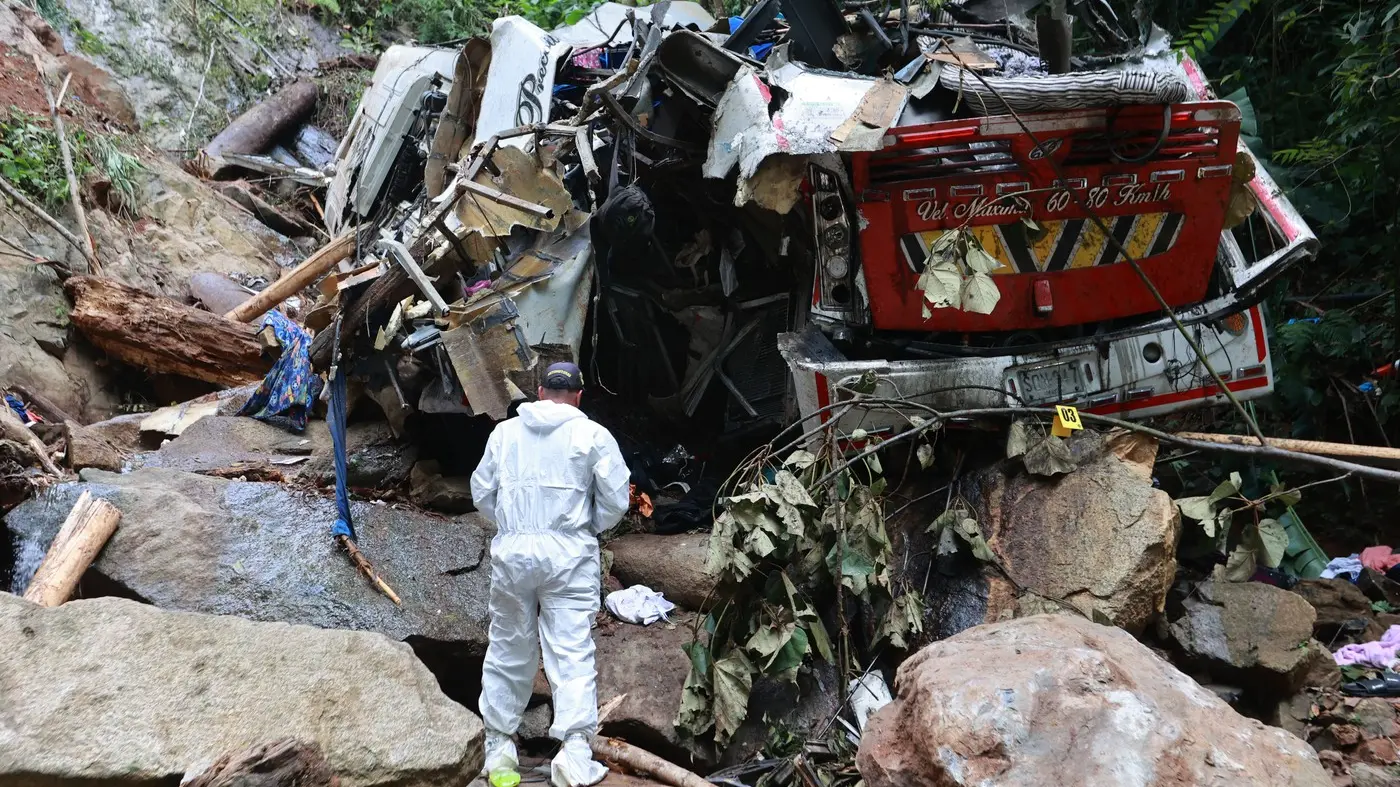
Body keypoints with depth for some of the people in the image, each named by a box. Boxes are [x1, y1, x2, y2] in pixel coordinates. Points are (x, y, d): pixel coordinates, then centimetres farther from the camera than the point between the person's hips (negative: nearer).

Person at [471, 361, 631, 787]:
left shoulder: (505, 431, 9)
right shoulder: (593, 435, 0)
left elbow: (481, 493, 12)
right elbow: (616, 499, -2)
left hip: (511, 550, 3)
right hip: (568, 552, -3)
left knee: (508, 648, 14)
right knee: (572, 651, -2)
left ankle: (498, 744, 23)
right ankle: (574, 751, -10)